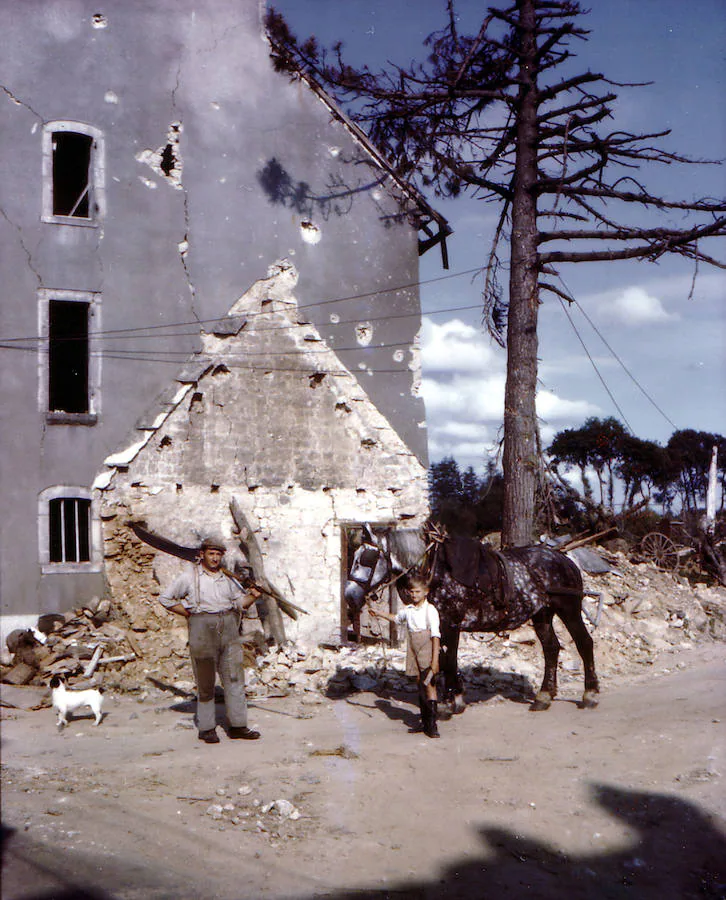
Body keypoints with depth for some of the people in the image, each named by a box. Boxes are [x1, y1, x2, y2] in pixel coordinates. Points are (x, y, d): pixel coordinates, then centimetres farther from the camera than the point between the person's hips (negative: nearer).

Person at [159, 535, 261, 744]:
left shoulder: (227, 577, 14)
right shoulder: (190, 576, 2)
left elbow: (240, 601, 18)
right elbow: (165, 598, 5)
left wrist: (252, 596, -3)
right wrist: (189, 613, 0)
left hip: (228, 628, 4)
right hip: (202, 630, -4)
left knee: (235, 677, 1)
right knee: (205, 682, 2)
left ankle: (237, 726, 5)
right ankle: (206, 728, 11)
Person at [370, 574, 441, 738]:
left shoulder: (430, 610, -10)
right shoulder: (408, 610, 9)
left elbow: (436, 636, -13)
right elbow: (396, 618, 34)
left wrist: (435, 660, -18)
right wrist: (379, 613, 32)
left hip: (427, 652, -6)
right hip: (414, 651, 6)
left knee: (429, 684, -11)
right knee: (420, 683, 9)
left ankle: (432, 723, -10)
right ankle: (425, 721, 17)